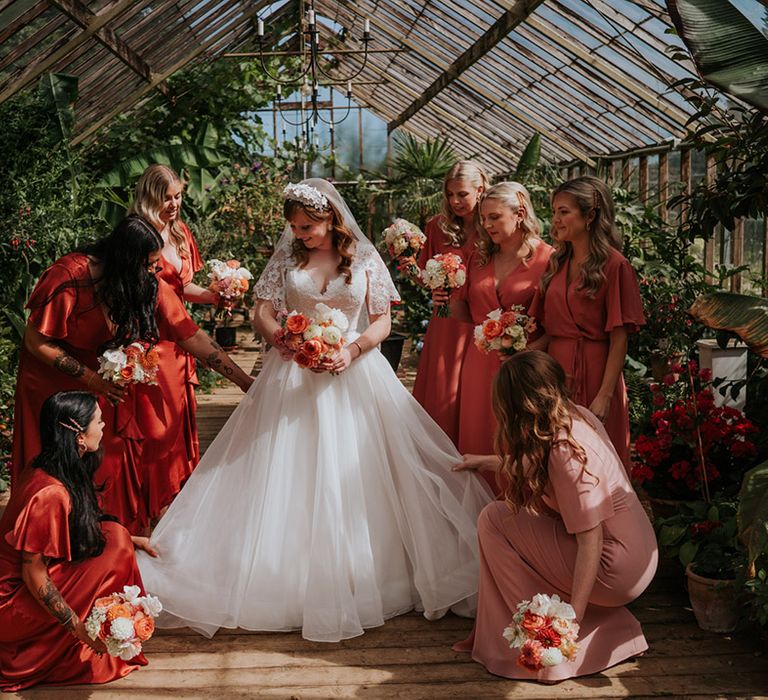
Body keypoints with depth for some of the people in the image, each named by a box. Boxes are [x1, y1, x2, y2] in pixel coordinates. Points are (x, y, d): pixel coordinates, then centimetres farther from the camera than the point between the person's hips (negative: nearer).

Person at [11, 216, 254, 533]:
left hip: (107, 382, 4)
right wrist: (90, 378, -23)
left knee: (115, 461, 1)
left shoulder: (149, 285, -13)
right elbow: (36, 341, -19)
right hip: (55, 382, -4)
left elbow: (192, 336, -11)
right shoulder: (68, 277, -27)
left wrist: (245, 380, -14)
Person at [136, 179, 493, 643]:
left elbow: (382, 323, 0)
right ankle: (291, 578, 11)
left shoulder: (364, 258, 1)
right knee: (289, 476, 0)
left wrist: (352, 351, -17)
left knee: (357, 477, 1)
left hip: (354, 375, -1)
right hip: (294, 377, 1)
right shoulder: (287, 256, 4)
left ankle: (364, 577, 15)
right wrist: (278, 336, -18)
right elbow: (263, 312, 4)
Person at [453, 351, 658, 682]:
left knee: (494, 519, -7)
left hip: (616, 572, -9)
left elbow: (591, 542, -25)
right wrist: (486, 461, 34)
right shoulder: (578, 416, 0)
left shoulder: (567, 452, -26)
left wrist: (573, 618, -23)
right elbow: (530, 463, 20)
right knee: (516, 512, 14)